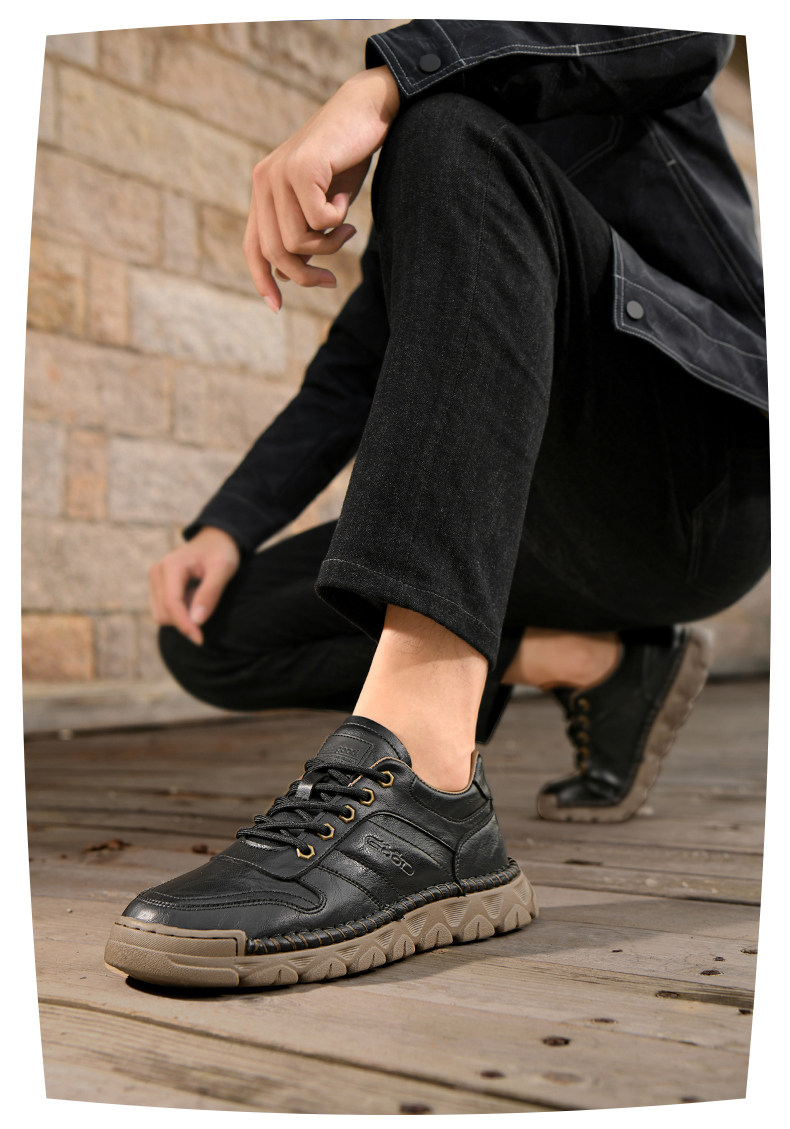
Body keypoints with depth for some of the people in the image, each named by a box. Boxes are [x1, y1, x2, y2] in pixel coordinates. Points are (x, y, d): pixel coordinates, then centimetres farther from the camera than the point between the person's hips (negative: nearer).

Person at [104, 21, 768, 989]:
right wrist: (224, 529, 1)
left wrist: (382, 87, -28)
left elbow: (688, 36, -17)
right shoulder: (405, 192, 25)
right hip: (542, 533, 7)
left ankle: (423, 773, -44)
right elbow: (349, 376, 17)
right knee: (212, 634, -4)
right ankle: (597, 663, -2)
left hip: (702, 474, -6)